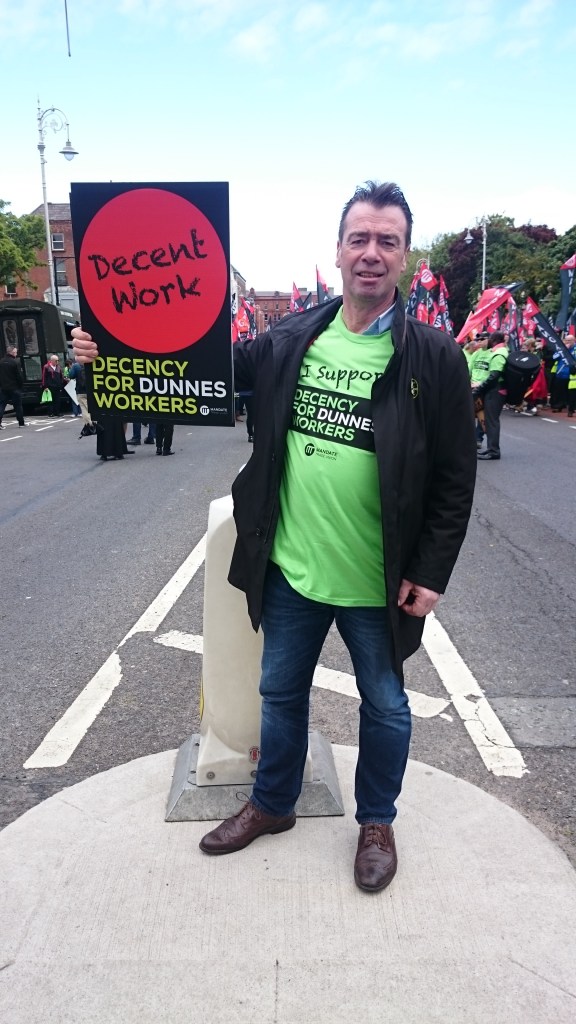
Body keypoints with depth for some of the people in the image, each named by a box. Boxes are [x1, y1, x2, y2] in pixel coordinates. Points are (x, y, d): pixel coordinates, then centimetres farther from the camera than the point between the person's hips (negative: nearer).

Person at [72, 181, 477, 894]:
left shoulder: (435, 357, -10)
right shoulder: (289, 340, -2)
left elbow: (454, 480, -8)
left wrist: (430, 573, -10)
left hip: (380, 583, -2)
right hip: (291, 569, 3)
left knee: (384, 706, 17)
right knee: (280, 693, 21)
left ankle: (376, 822, 44)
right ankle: (272, 804, 46)